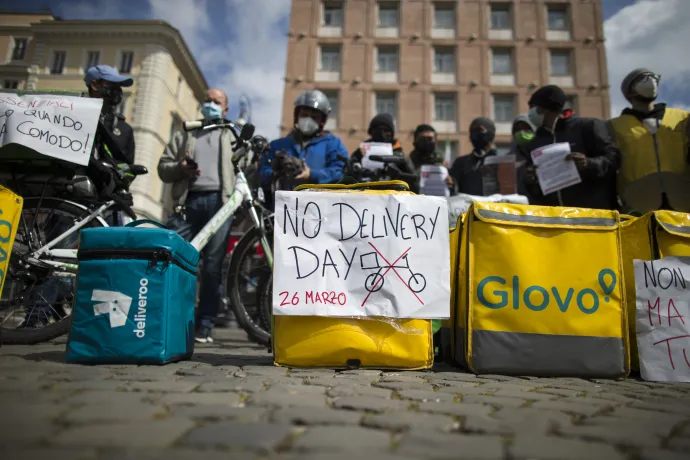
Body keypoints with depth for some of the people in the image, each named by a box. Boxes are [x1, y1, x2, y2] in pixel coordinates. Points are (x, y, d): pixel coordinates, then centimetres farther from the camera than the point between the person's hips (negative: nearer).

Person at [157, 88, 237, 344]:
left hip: (219, 201, -1)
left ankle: (205, 326, 3)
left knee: (212, 267, -3)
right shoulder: (184, 134, 25)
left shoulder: (232, 136, 23)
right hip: (188, 201, 2)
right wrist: (180, 167, -3)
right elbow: (163, 167, 17)